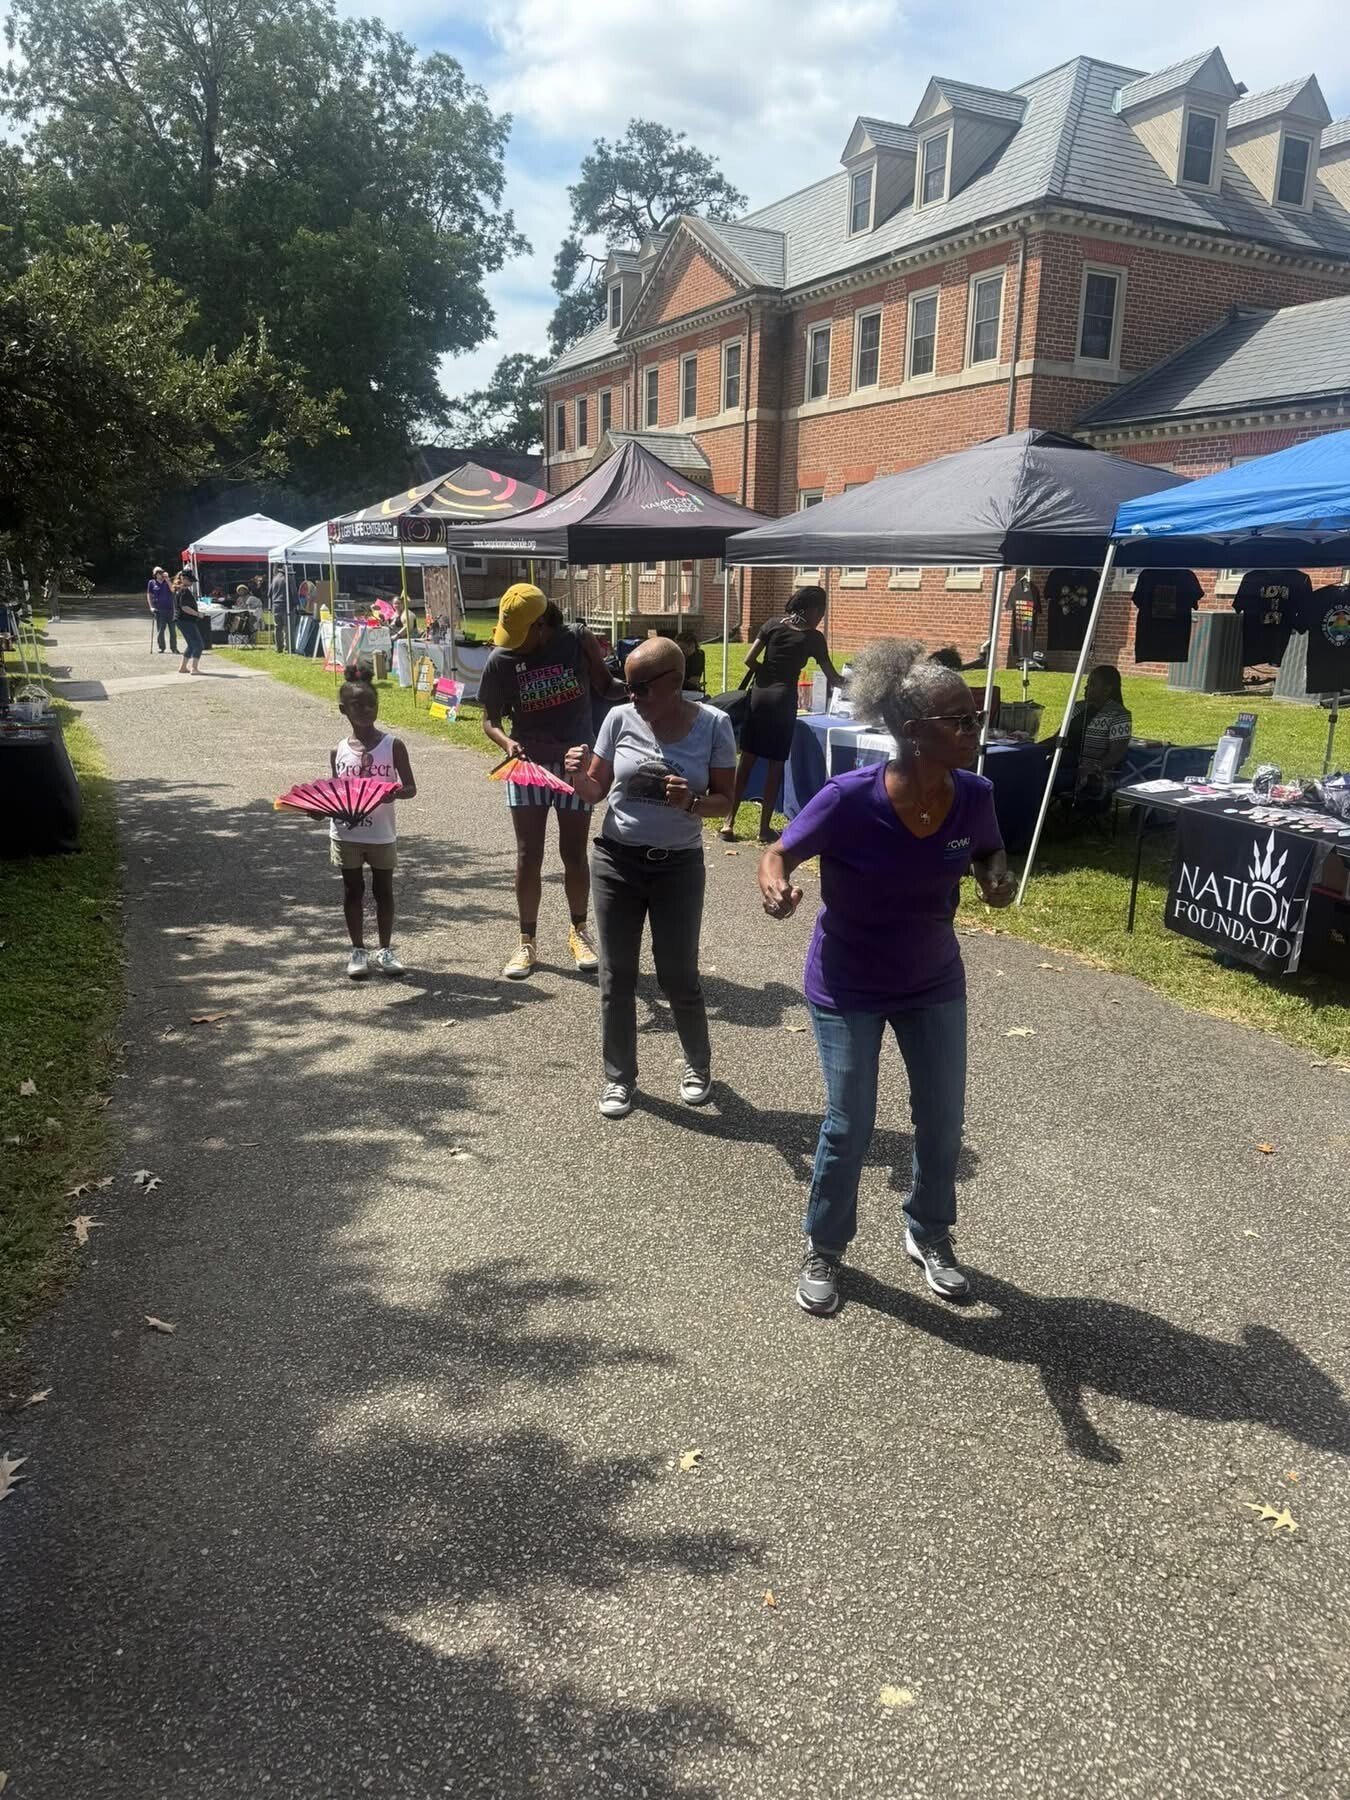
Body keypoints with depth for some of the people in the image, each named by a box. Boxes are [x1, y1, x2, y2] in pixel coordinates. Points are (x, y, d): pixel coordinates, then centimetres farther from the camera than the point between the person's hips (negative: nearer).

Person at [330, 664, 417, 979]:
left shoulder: (393, 745, -6)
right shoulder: (338, 752, -1)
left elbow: (410, 788, -4)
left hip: (382, 834, -1)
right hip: (347, 833, 1)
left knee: (383, 890, 8)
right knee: (353, 891, 10)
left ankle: (385, 950, 21)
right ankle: (357, 950, 21)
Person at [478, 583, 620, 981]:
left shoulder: (576, 641, -10)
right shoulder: (502, 659, -9)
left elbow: (604, 686, 5)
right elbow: (490, 720, -5)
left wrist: (631, 690, -12)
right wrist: (507, 742, -22)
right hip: (527, 763, 1)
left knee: (574, 853, 9)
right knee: (528, 856, 3)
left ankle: (579, 932, 27)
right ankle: (527, 943, 14)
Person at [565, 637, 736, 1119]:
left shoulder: (713, 725, -9)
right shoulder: (620, 719, -6)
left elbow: (724, 800, -5)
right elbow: (596, 791, 3)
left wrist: (690, 802, -25)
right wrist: (579, 777, -19)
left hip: (679, 867, -2)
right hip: (616, 862, 2)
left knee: (679, 977, 7)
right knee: (616, 976, 7)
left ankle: (698, 1064, 33)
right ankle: (619, 1076, 24)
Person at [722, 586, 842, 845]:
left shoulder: (773, 625, 6)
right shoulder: (813, 637, -1)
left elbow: (749, 660, 1)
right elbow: (832, 677, 3)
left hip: (759, 694, 3)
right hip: (783, 699, -3)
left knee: (747, 759, 8)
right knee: (775, 764, 4)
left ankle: (729, 822, 7)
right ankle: (765, 827, 8)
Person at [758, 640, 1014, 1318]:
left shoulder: (973, 795, -15)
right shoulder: (850, 798, -28)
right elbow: (779, 855, -14)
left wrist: (997, 881, -16)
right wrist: (775, 888, -36)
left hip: (935, 985, 4)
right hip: (847, 989, -4)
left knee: (942, 1120, 14)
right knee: (849, 1127, 4)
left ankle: (929, 1235, 40)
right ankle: (822, 1248, 30)